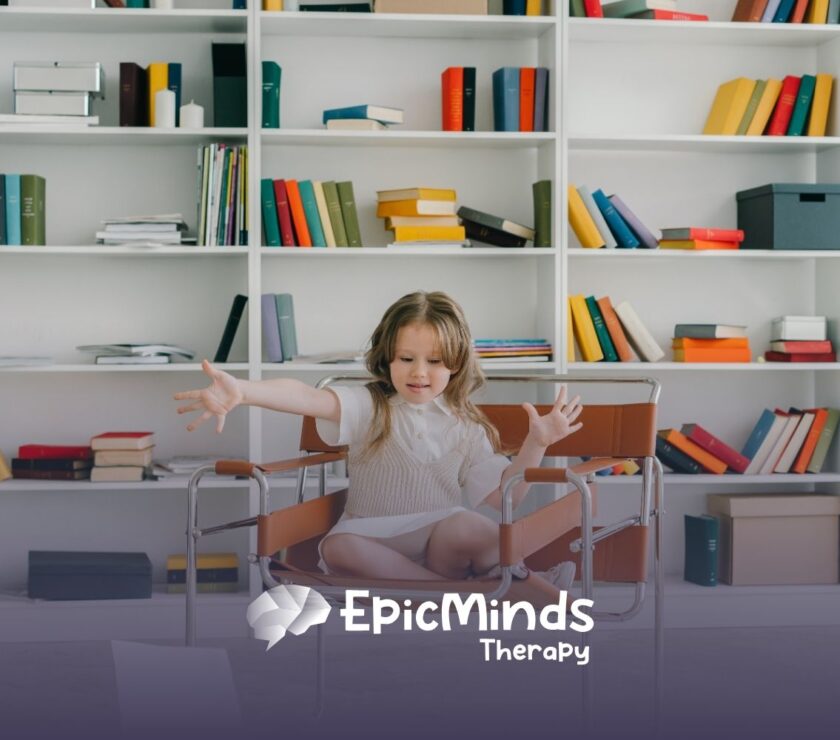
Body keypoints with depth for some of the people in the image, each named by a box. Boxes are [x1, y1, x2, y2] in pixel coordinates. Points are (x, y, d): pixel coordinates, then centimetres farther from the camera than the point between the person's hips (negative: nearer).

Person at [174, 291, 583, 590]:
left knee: (465, 526, -38)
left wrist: (536, 444, -12)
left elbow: (503, 496, 2)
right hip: (374, 542, 3)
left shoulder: (466, 428, 8)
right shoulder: (370, 408, 1)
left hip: (441, 545, -3)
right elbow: (308, 398, -20)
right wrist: (241, 391, -39)